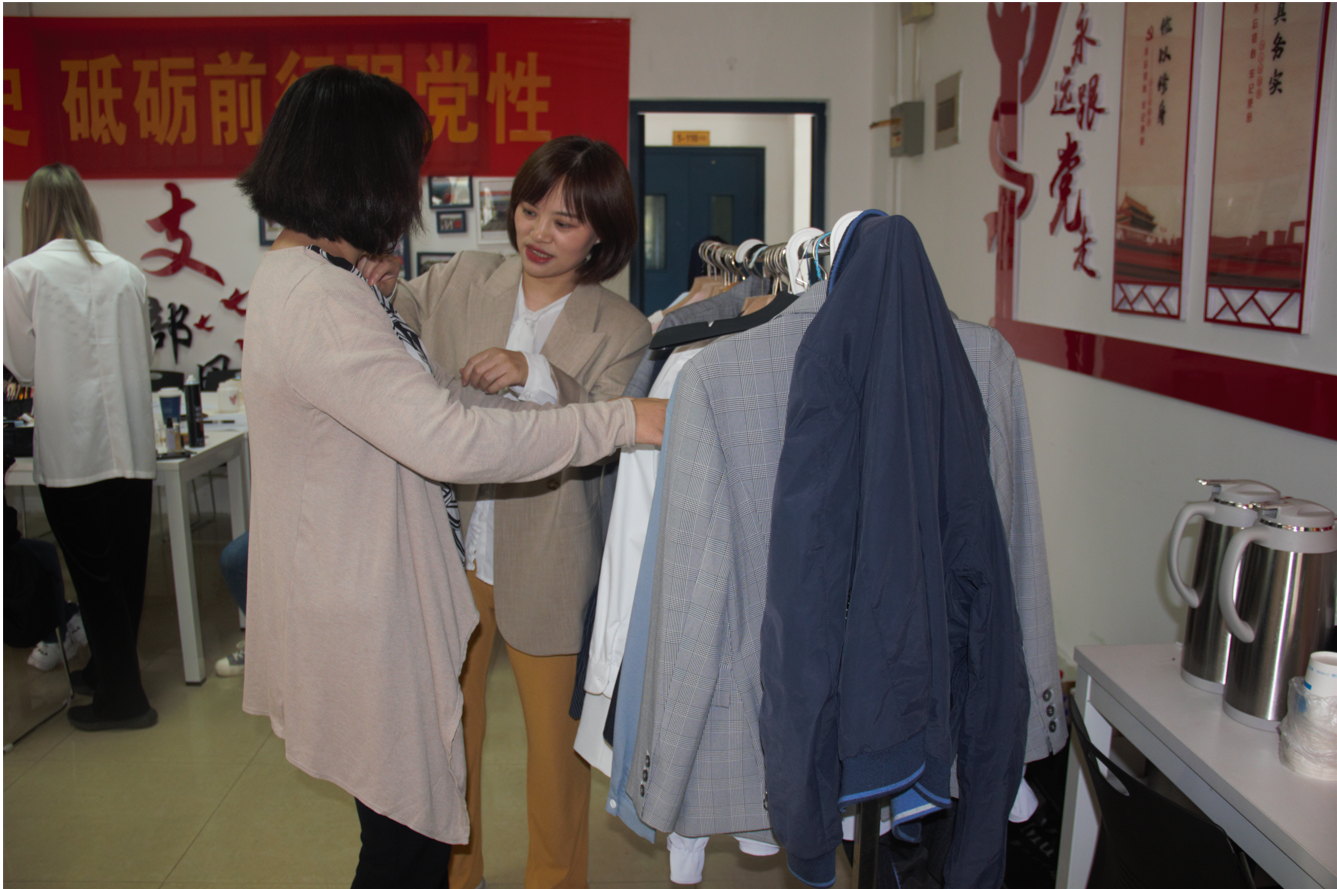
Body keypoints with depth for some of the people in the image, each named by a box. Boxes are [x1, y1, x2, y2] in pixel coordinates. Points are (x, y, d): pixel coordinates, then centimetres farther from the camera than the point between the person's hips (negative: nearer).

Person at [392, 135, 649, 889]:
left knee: (555, 734, 12)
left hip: (547, 564, -2)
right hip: (449, 547, 3)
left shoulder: (620, 329, -5)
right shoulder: (462, 280, 1)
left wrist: (535, 375, -29)